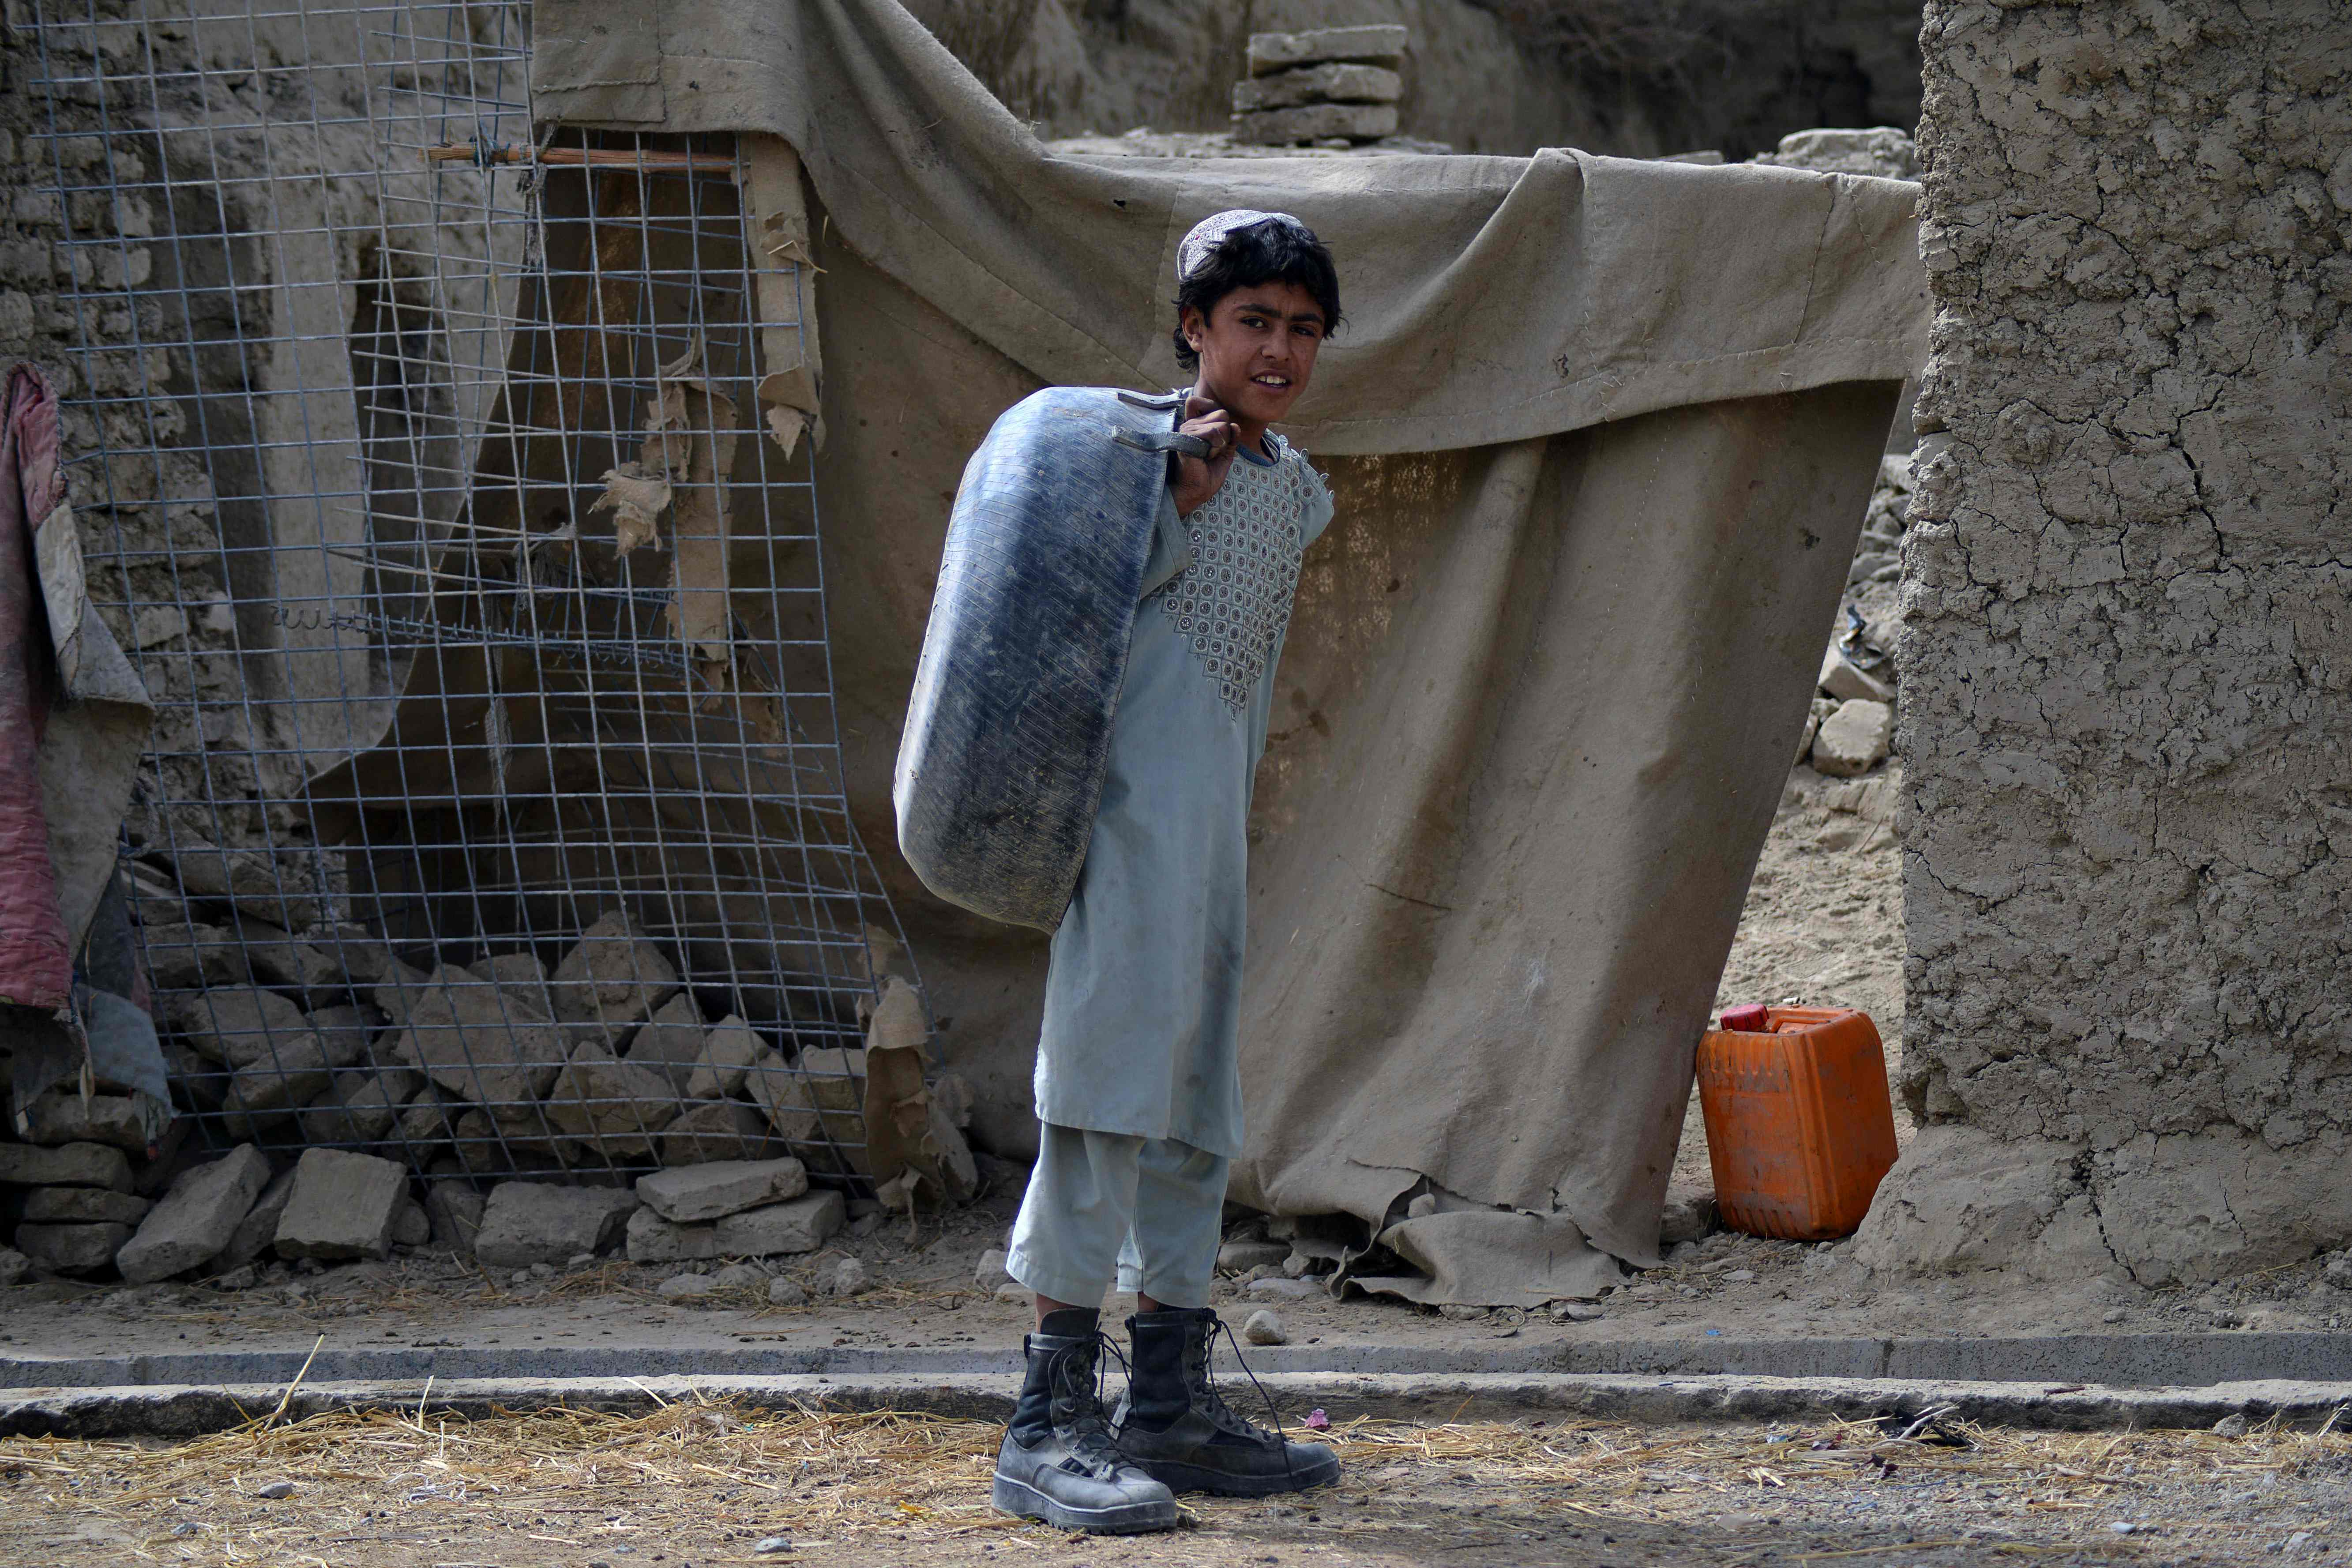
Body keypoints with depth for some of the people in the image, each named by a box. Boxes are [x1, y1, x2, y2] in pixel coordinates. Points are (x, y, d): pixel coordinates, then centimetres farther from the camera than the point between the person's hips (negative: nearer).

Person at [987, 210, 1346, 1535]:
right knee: (1114, 1079, -13)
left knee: (1199, 1097, 12)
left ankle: (1172, 1401, 19)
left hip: (1221, 814, 9)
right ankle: (1053, 1420, -15)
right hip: (1137, 801, -9)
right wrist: (1175, 511, -22)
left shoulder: (1295, 489, 17)